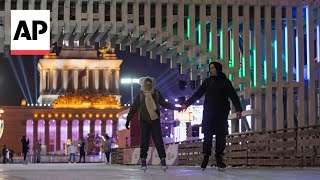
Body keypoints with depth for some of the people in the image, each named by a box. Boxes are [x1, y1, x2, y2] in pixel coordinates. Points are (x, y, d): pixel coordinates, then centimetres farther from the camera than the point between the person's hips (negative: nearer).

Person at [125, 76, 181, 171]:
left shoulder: (156, 94, 4)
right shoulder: (140, 95, 0)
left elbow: (164, 104, 12)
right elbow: (133, 108, 1)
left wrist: (175, 108, 6)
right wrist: (128, 120, -2)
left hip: (155, 121, 1)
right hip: (144, 121, -1)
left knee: (158, 141, -3)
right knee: (144, 141, -4)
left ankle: (162, 159, 0)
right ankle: (143, 160, 2)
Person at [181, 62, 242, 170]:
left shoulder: (225, 82, 3)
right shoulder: (207, 81, 11)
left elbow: (233, 96, -1)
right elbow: (197, 94, 14)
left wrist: (238, 109, -11)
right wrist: (186, 104, 8)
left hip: (221, 113, -2)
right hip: (208, 111, 2)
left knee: (221, 134, -3)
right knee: (207, 134, -4)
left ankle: (219, 157, 3)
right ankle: (206, 156, -3)